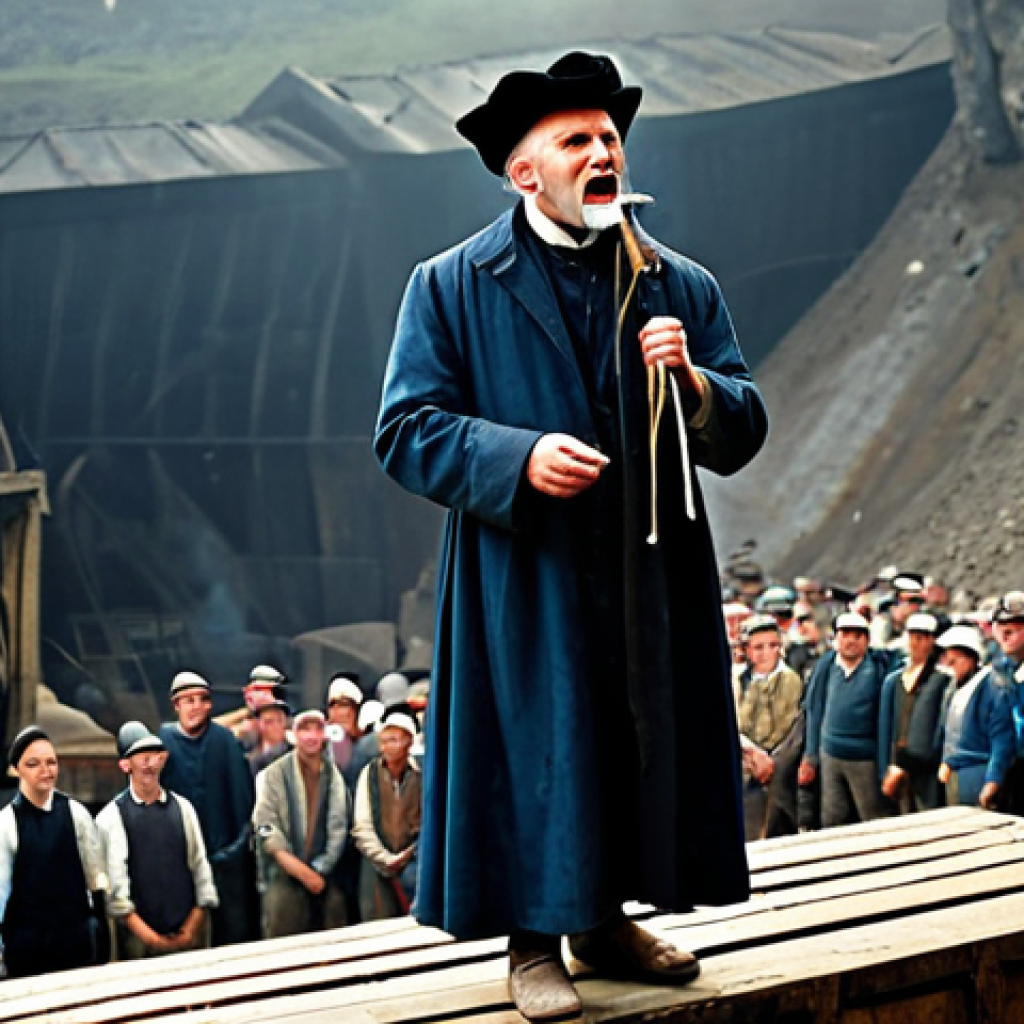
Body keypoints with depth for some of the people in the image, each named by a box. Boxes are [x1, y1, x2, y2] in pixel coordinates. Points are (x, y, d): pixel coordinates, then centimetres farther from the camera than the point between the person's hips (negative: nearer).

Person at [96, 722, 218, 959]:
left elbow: (200, 866, 8)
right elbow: (114, 882, -6)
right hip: (140, 939, -3)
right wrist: (150, 937, -11)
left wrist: (191, 928, -2)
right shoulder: (111, 817, -1)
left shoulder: (182, 808, 9)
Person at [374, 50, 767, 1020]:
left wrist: (693, 383, -13)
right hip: (525, 586, -4)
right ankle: (534, 943, 11)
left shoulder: (681, 287, 11)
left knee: (642, 746, 9)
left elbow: (741, 437, 9)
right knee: (532, 752, -2)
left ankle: (606, 917, 26)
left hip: (650, 583, 4)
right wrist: (518, 457, -19)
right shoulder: (451, 287, 1)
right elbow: (405, 430, -4)